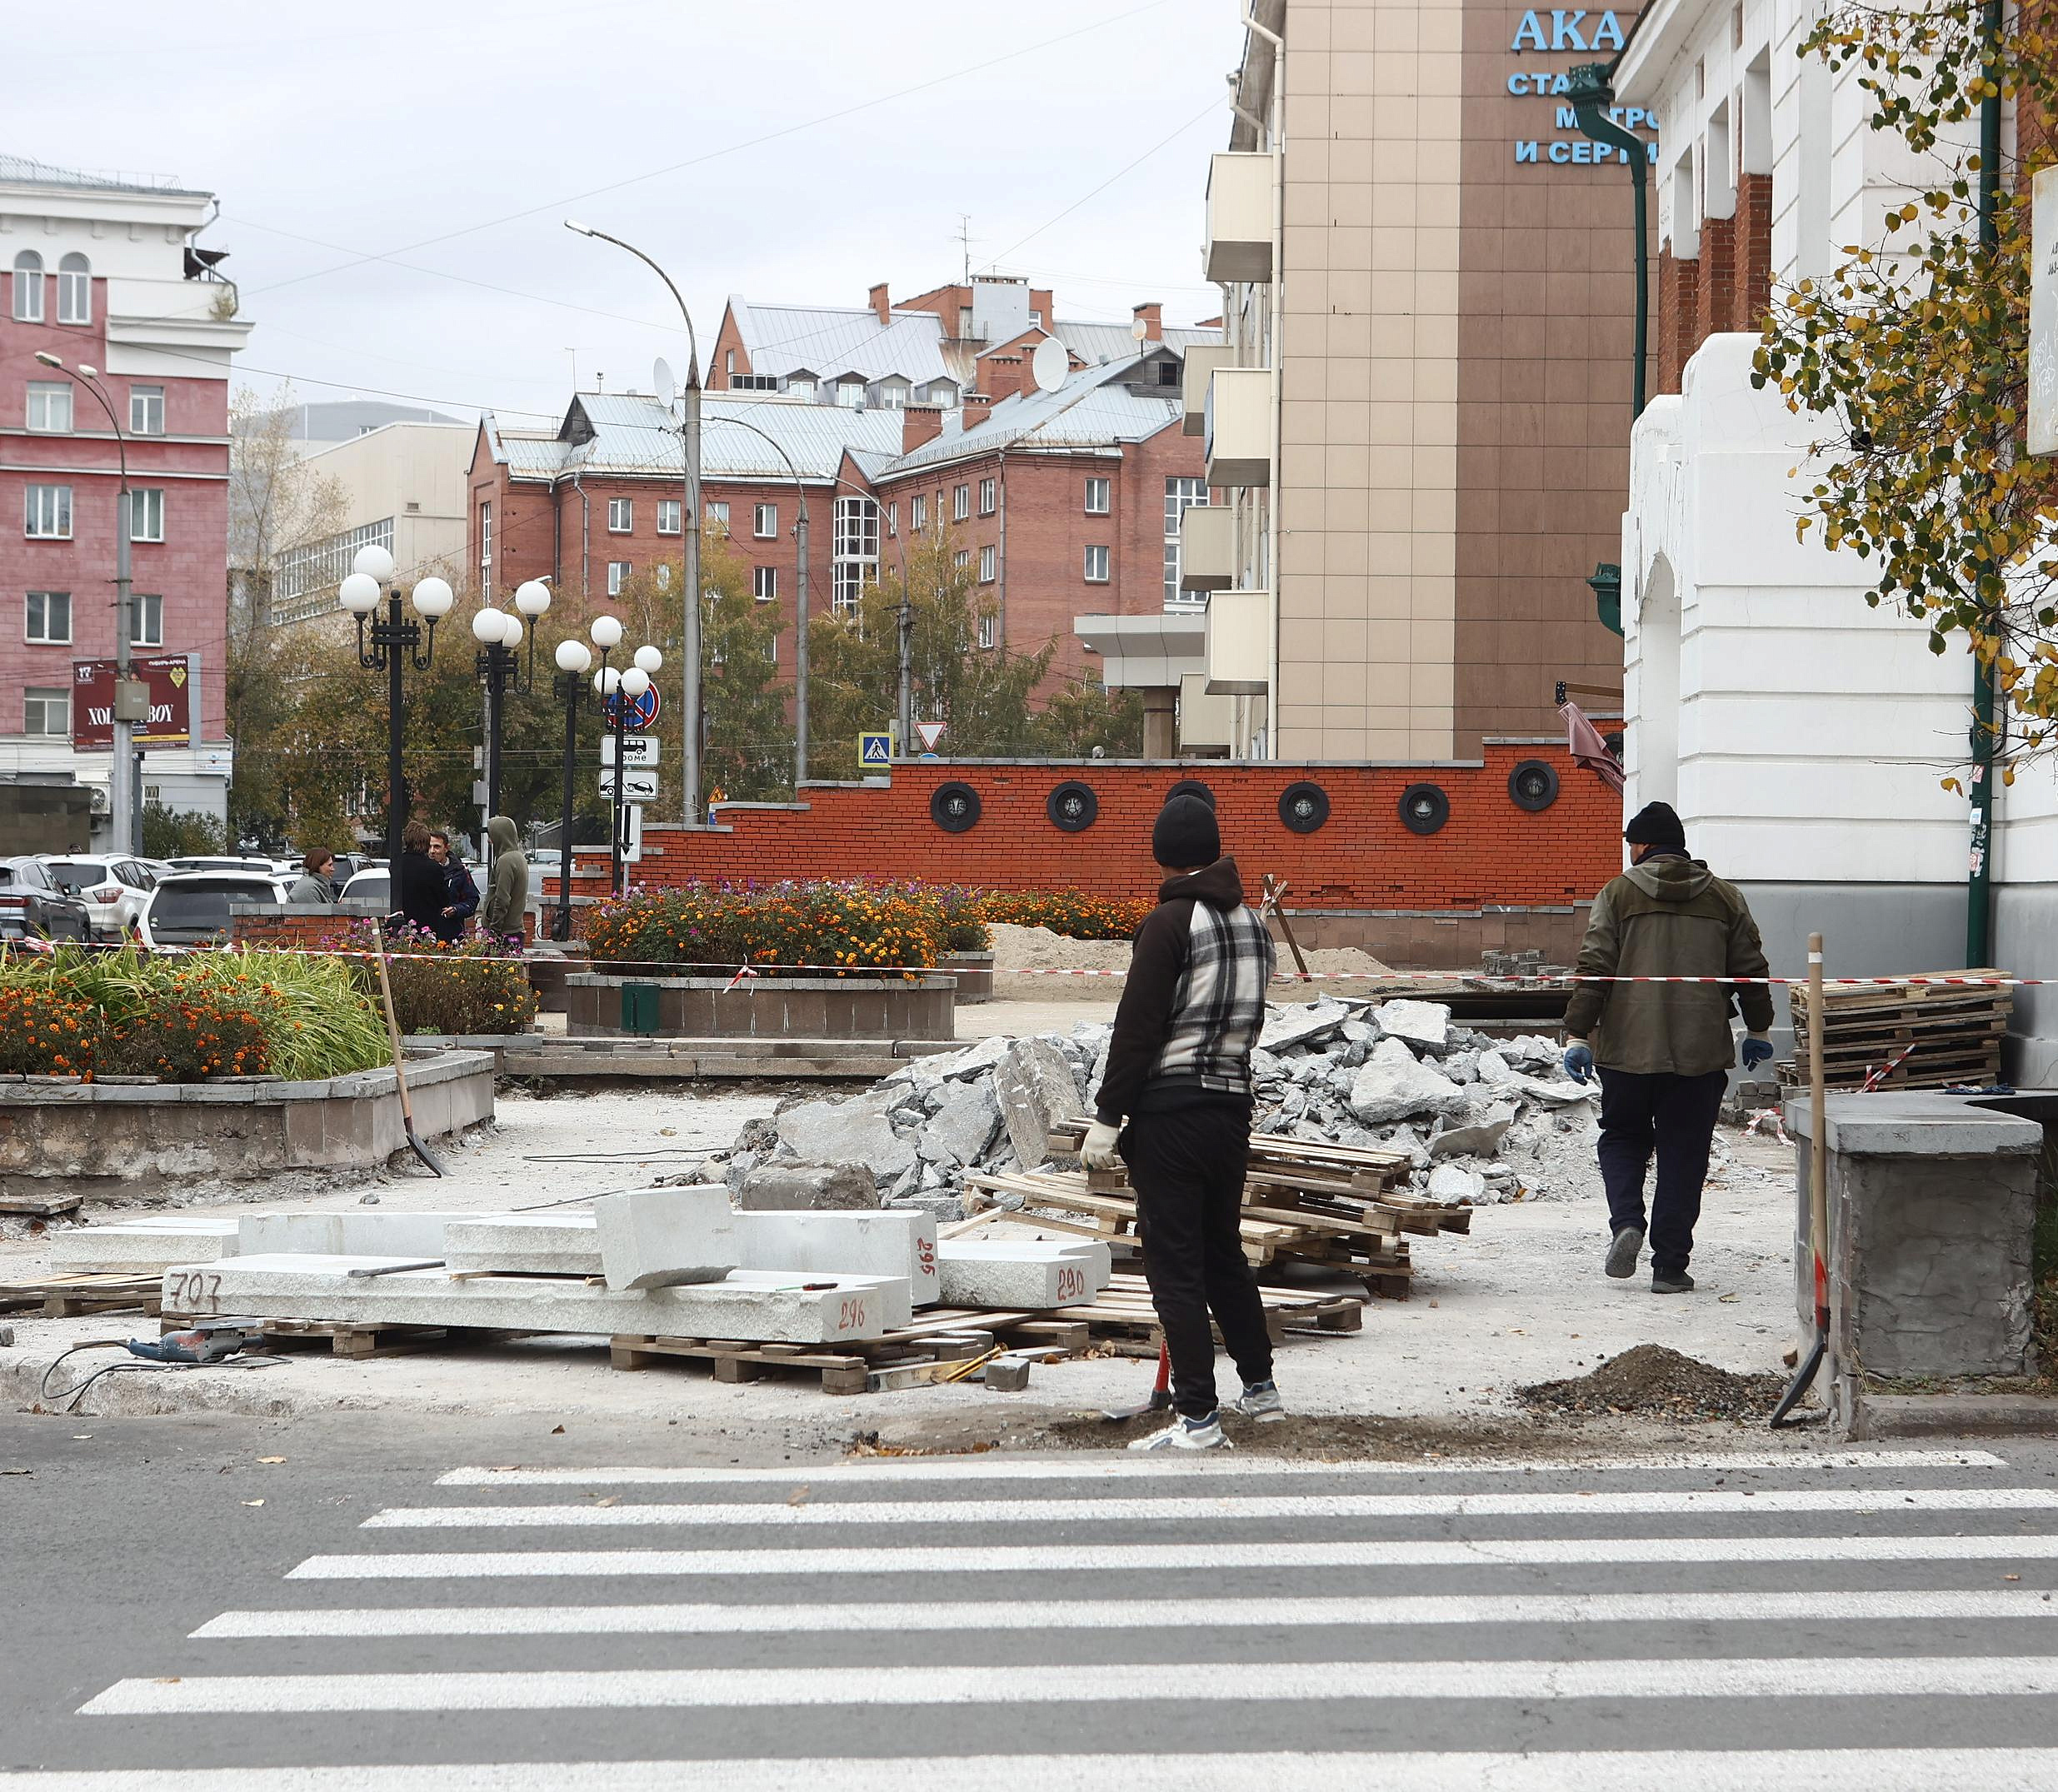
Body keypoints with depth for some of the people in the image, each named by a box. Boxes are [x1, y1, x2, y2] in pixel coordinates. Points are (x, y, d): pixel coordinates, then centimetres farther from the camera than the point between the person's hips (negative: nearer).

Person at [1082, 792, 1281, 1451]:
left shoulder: (1169, 923, -11)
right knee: (1224, 1252, 21)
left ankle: (1198, 1417, -5)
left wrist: (1108, 1117, -12)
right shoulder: (1254, 925, 11)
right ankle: (1260, 1389, 30)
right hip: (1234, 1107, 7)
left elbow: (1137, 1027, -14)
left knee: (1174, 1265, -4)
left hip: (1170, 1109, -7)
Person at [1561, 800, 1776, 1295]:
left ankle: (1626, 1221, -6)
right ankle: (1670, 1267, 4)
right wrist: (1758, 1030, 24)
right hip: (1700, 1050, 1)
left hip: (1628, 1048, -1)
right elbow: (1750, 970, 11)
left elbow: (1594, 968, -6)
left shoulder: (1617, 893, 0)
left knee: (1623, 1138, 18)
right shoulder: (1725, 898, 7)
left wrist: (1578, 1034, -3)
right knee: (1682, 1155, 6)